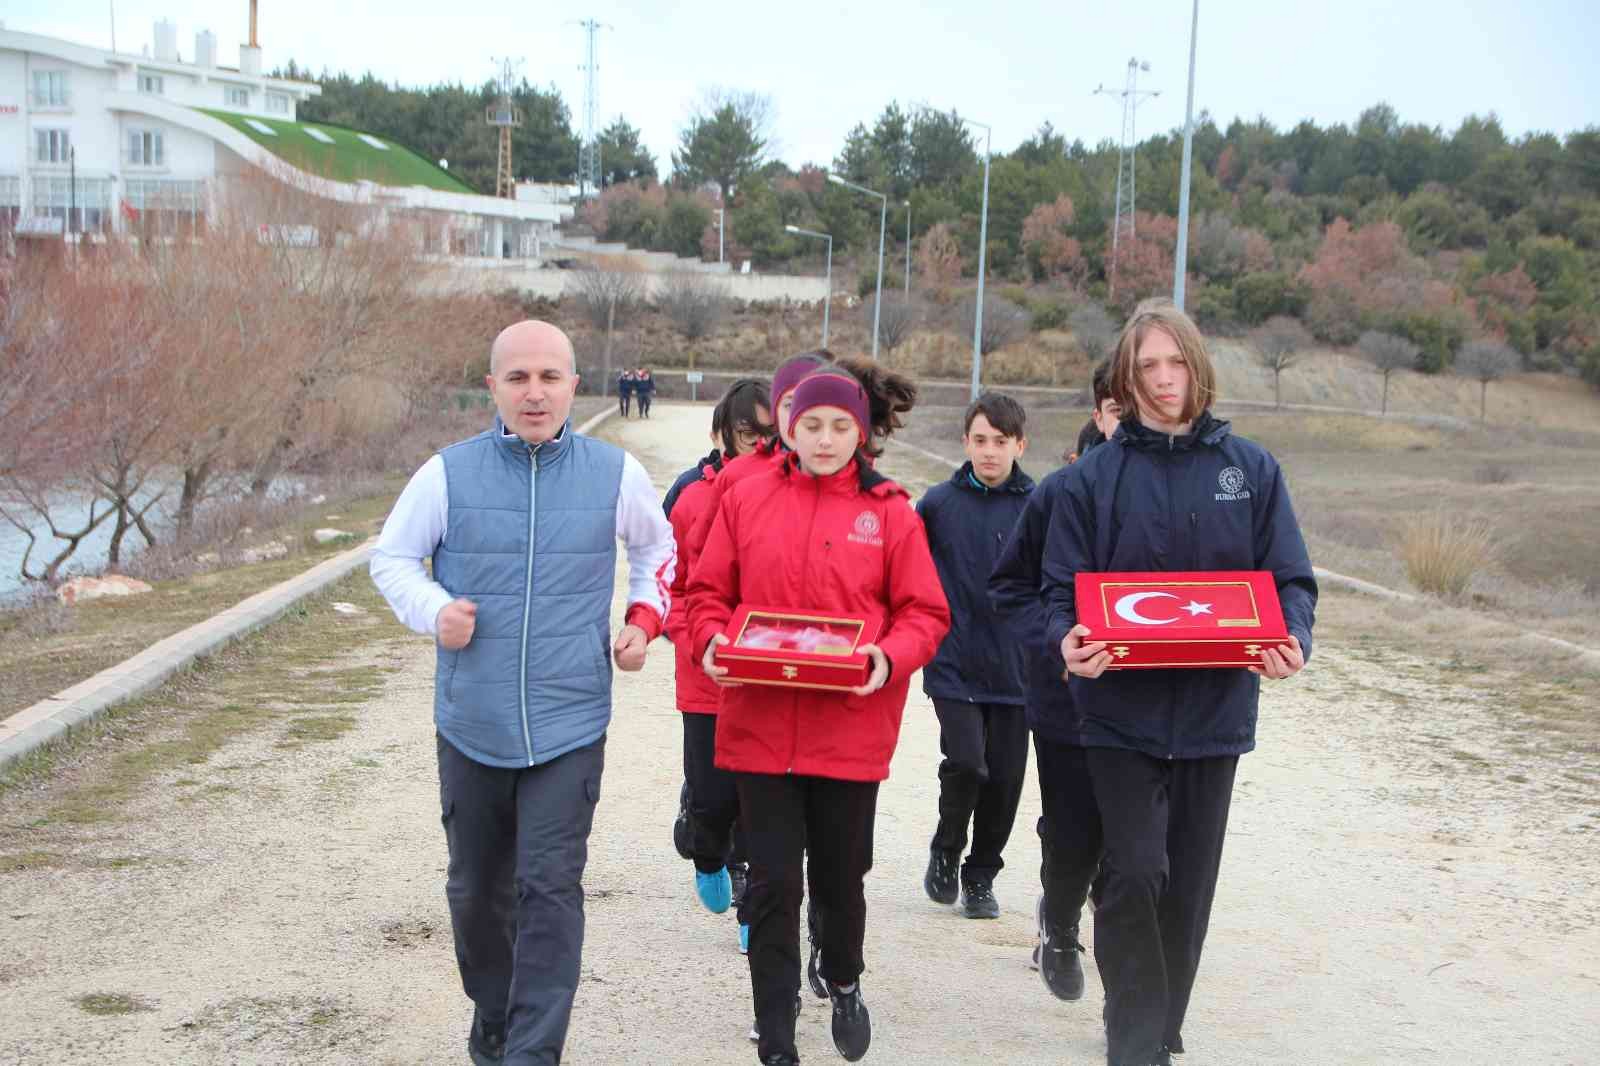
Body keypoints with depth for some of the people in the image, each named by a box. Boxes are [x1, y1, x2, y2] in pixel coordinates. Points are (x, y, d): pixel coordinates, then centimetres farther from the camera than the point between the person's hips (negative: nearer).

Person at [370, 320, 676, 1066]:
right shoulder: (448, 473, -4)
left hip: (569, 727, -1)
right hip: (471, 725, 1)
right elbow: (391, 557, 7)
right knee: (476, 887, 15)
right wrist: (434, 609, -11)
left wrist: (644, 618, 5)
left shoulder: (615, 473, -1)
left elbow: (657, 545, 19)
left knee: (550, 890, -9)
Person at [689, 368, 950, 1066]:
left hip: (851, 730, 0)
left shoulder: (890, 511, -1)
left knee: (840, 876, 15)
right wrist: (712, 641, -11)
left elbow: (926, 613, 0)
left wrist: (890, 659, -18)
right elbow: (708, 591, 8)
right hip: (760, 724, 0)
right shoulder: (747, 498, 3)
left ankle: (843, 982, 45)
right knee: (772, 885, 4)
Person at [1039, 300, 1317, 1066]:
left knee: (1190, 881, 11)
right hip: (1123, 708, -2)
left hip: (1214, 708, 2)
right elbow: (1062, 588, -3)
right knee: (1134, 873, -9)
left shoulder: (1251, 468, 3)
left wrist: (1290, 641, -19)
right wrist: (1069, 642, -24)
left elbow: (1290, 579, 2)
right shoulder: (1093, 476, -2)